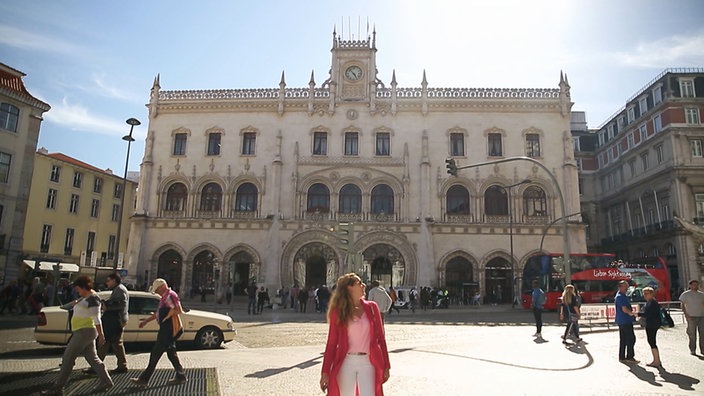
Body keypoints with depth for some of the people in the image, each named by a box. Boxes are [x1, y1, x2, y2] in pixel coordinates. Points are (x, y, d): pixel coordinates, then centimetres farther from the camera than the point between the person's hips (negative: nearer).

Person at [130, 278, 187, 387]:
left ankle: (144, 379, 5)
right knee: (171, 352, 13)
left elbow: (178, 310, -23)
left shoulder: (170, 295, -15)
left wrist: (167, 316, -14)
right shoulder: (165, 297, 17)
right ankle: (181, 376, 18)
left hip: (168, 329, -10)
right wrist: (146, 320, 27)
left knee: (156, 353, -3)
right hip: (165, 329, 10)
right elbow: (158, 313, 27)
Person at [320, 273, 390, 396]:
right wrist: (325, 372, -3)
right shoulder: (338, 312, 0)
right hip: (346, 363, -1)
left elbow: (380, 338, 8)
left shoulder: (372, 307, 6)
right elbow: (331, 343, 1)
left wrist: (386, 366, 6)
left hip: (368, 363, 1)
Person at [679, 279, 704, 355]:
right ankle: (692, 350, 10)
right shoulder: (685, 294, 1)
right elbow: (682, 305, 1)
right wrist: (686, 314, -11)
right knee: (692, 335, 1)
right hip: (691, 317, -3)